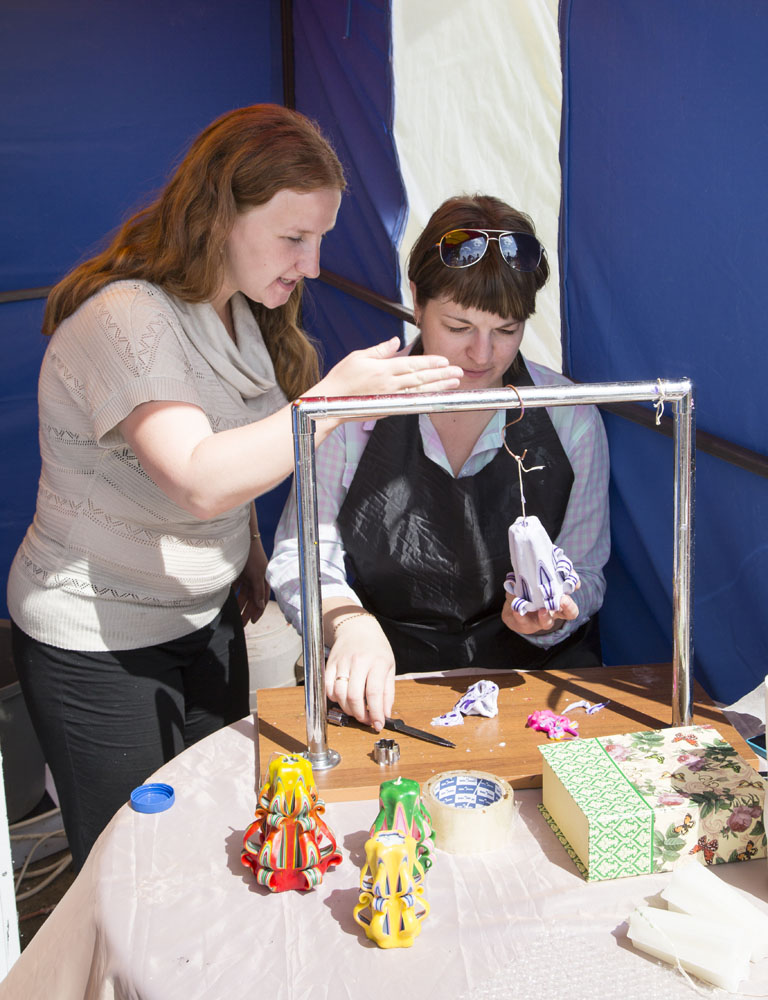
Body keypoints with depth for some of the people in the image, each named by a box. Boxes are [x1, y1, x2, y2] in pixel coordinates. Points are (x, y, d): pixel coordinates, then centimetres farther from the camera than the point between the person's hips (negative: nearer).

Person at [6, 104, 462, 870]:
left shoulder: (239, 307, 2)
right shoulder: (125, 320, -26)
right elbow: (200, 481, -39)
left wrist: (247, 551, 8)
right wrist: (337, 396, -42)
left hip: (206, 619, 8)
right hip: (98, 644, -8)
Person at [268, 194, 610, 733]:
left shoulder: (572, 419, -5)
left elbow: (584, 576, 2)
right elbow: (300, 555, -10)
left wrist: (543, 619, -21)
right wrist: (350, 623, -31)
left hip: (532, 667, 3)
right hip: (383, 680, -2)